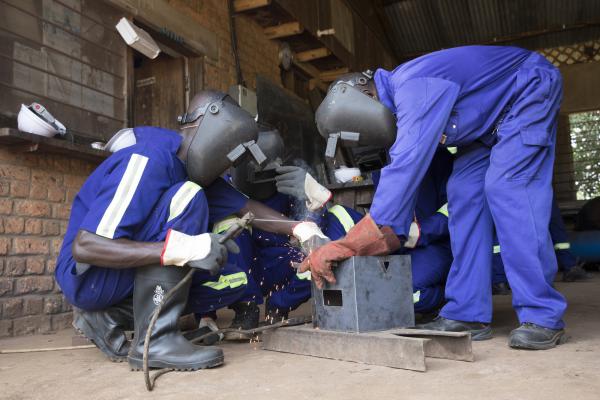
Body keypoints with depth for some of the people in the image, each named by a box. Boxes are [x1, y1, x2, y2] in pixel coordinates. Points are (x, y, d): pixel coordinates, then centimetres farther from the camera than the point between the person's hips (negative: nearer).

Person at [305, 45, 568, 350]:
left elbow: (405, 170, -40)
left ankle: (542, 317, -18)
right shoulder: (397, 102, -3)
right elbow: (400, 180, 1)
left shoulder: (413, 88, -33)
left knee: (507, 190, -23)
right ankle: (467, 313, -6)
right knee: (464, 193, -5)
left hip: (531, 90, -8)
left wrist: (340, 247, -40)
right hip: (493, 123, 9)